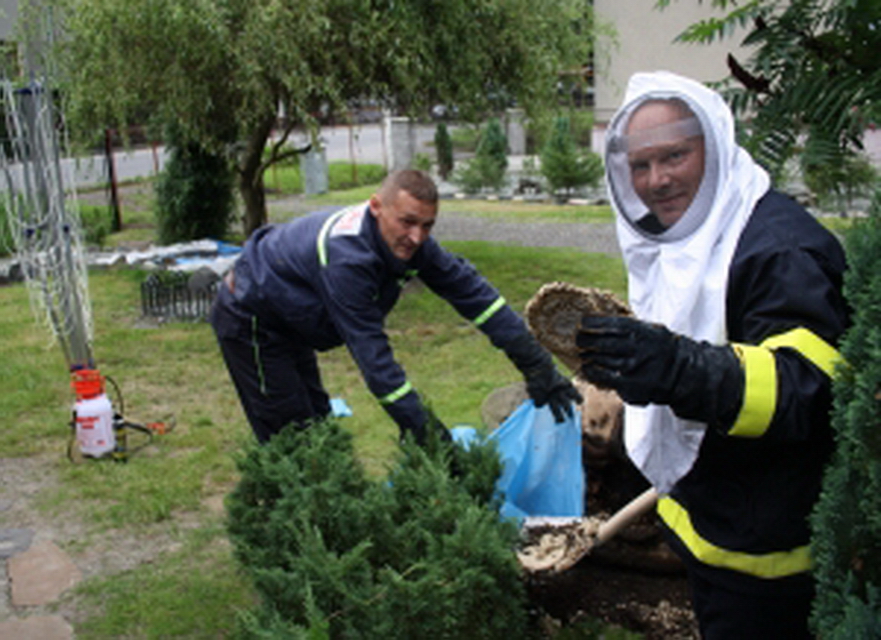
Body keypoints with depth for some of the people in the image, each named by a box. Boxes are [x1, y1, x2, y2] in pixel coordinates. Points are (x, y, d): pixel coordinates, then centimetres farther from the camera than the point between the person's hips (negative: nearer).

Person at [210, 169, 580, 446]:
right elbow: (372, 353, -38)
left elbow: (472, 292, -13)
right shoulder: (346, 257, -39)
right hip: (248, 320, -8)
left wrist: (537, 366, -14)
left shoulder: (408, 241, -14)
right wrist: (421, 427, -35)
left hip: (286, 323, 8)